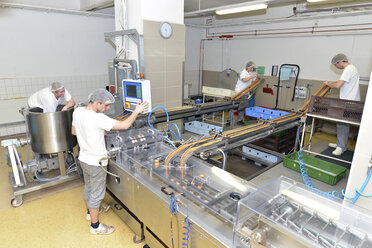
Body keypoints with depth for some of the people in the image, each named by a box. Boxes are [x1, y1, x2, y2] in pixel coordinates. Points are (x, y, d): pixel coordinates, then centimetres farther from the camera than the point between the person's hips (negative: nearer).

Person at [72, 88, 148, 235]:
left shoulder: (77, 111, -5)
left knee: (88, 187, 28)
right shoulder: (98, 118, -30)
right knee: (96, 194, 9)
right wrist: (137, 111, -16)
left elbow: (74, 131, 10)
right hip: (96, 163, -9)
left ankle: (90, 212, 52)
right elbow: (125, 125, -31)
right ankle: (95, 226, 27)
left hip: (84, 158, 9)